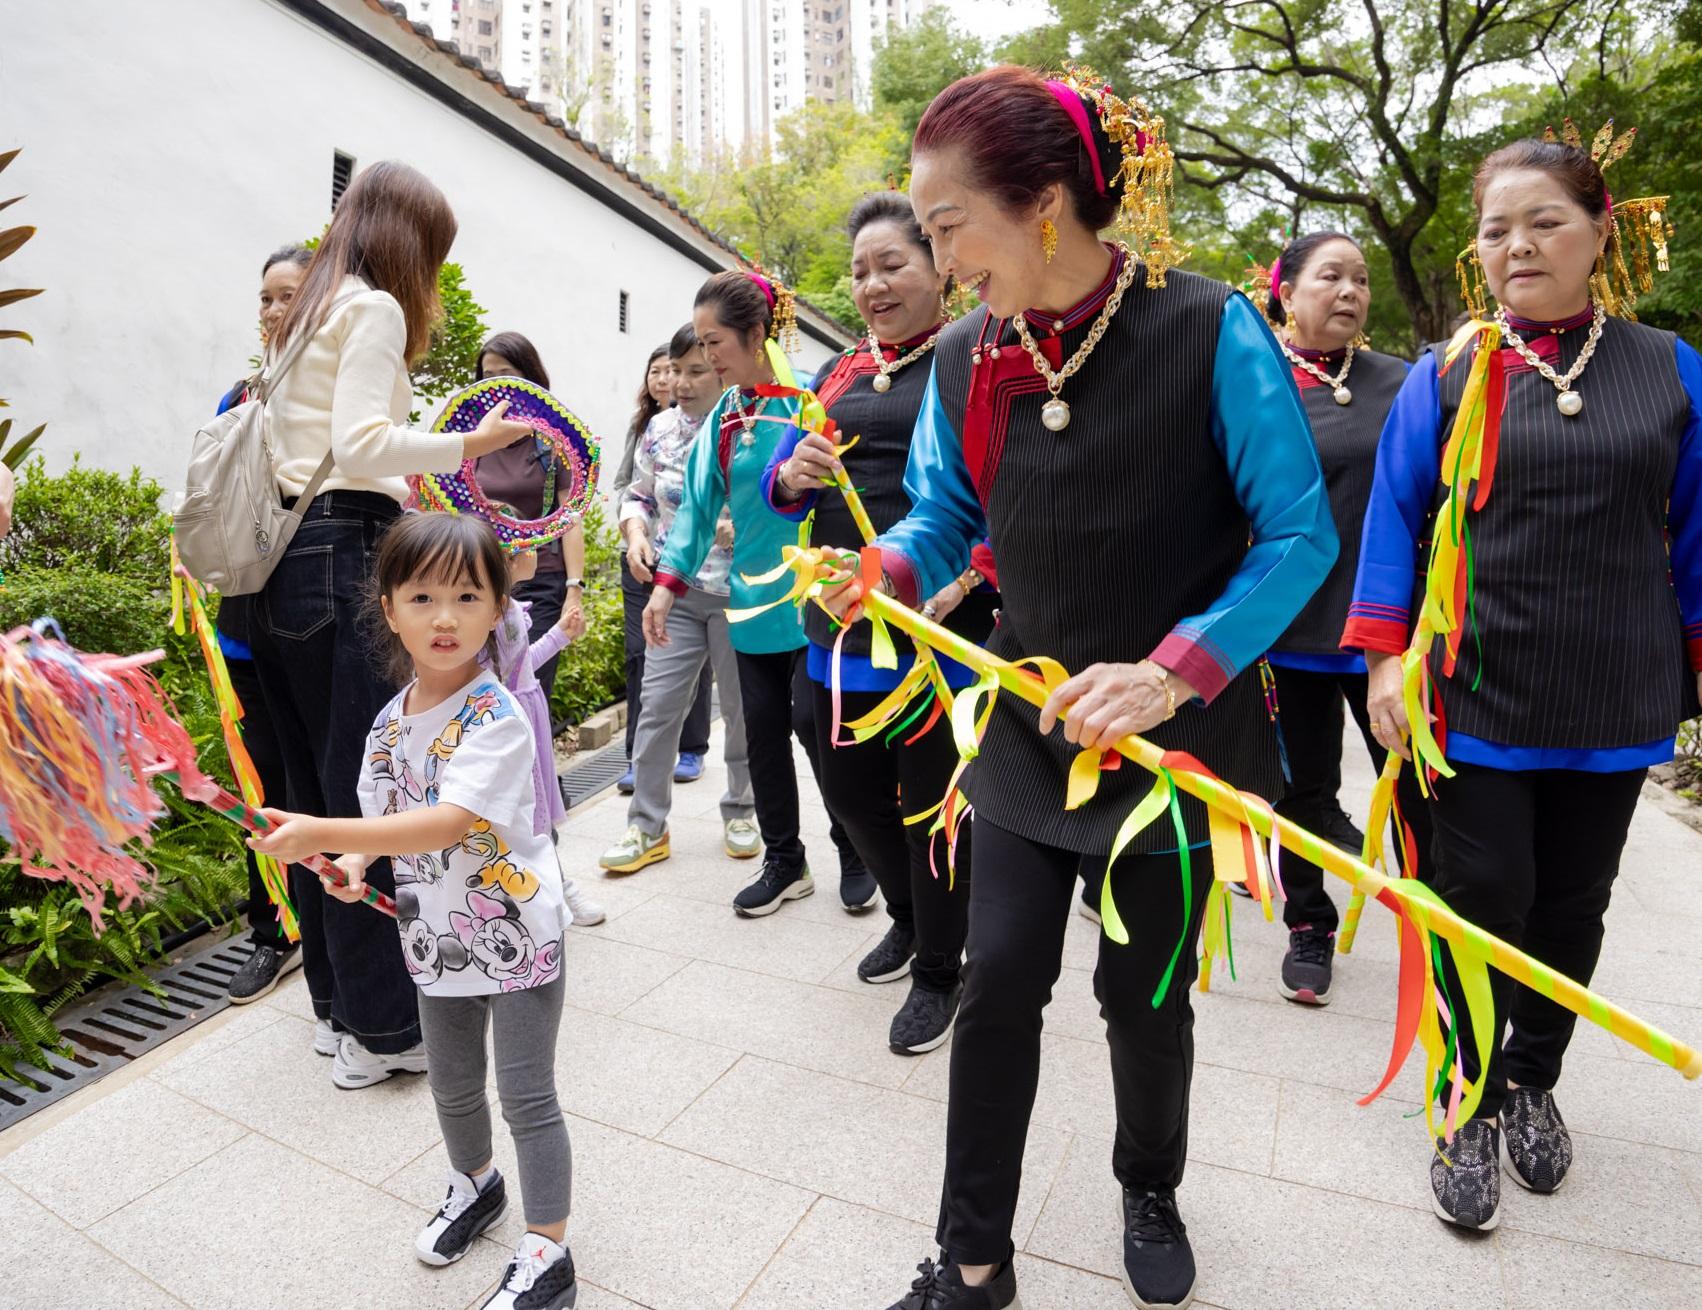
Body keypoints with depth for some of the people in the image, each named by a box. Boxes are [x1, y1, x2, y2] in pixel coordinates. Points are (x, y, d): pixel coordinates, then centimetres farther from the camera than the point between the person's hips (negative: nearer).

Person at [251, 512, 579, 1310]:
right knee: (451, 1083, 25)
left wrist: (323, 835, -39)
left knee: (527, 1095, 6)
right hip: (437, 937, 7)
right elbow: (388, 814, 11)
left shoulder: (496, 719, -24)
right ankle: (475, 1185, 54)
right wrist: (357, 864, -9)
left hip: (517, 936, -7)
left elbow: (447, 823, -35)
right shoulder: (391, 722, -2)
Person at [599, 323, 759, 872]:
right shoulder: (661, 427, 6)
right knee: (658, 704, 0)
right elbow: (638, 495, 15)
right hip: (676, 588, 3)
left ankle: (740, 811, 30)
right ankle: (647, 827, 11)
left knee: (742, 707, 10)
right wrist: (635, 533, -4)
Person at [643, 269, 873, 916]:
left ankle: (857, 854, 19)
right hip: (755, 594, 7)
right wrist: (668, 581, 6)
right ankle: (784, 863, 25)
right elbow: (700, 502, 11)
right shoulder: (724, 415, 9)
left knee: (814, 719, -5)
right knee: (762, 729, 9)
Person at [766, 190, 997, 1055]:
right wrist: (790, 475, -8)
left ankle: (936, 970, 30)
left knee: (933, 802, 6)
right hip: (843, 626, 6)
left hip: (943, 629, -6)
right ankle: (908, 916, 45)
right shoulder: (841, 375, 15)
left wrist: (969, 576, -28)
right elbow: (780, 483, 16)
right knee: (850, 788, 16)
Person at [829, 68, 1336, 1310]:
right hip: (1027, 727, 3)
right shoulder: (965, 358, -1)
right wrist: (886, 569, -17)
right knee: (1000, 982, 5)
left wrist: (1172, 672, -25)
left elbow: (1299, 535, -13)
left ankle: (1150, 1194, 47)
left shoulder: (1211, 332, -14)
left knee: (1145, 995, 13)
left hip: (1173, 735, -3)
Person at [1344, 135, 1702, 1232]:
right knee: (1485, 903, 2)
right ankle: (1473, 1111, 22)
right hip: (1479, 693, -2)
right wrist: (1386, 656, -9)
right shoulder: (1446, 377, 0)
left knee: (1574, 903, 15)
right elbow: (1395, 519, -1)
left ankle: (1535, 1083, 37)